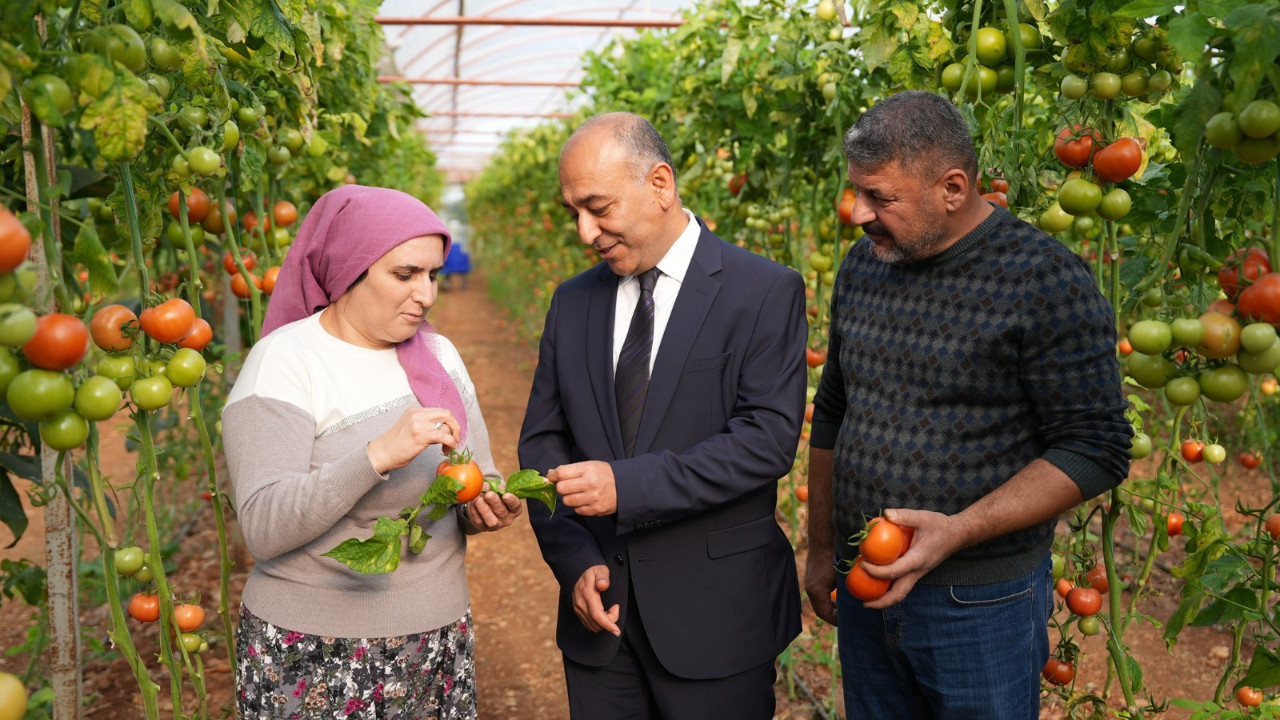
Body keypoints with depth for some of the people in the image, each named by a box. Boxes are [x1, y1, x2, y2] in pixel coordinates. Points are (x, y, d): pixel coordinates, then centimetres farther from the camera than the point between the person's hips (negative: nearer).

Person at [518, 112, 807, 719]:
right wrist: (575, 561, -6)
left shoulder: (766, 292, -7)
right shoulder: (572, 303, 8)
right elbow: (542, 441, 7)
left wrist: (627, 485, -23)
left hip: (716, 613, -4)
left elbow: (769, 437, -16)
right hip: (599, 605, 4)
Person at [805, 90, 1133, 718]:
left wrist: (956, 531, -24)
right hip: (864, 593, 5)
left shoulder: (1048, 282, -15)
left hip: (982, 607, -5)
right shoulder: (863, 264, 4)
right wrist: (821, 550, 15)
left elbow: (1095, 450, -15)